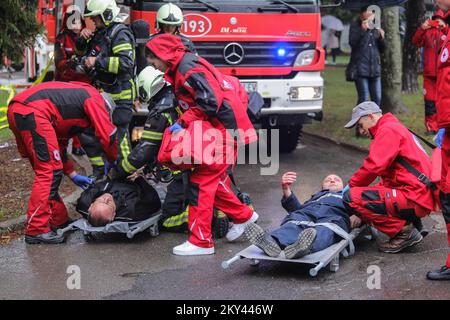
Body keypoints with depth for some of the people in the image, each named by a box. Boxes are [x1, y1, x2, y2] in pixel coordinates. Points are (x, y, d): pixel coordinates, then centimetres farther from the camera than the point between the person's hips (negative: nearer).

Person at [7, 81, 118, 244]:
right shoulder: (95, 98, 10)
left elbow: (59, 143, 36)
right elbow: (108, 136, 4)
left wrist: (73, 175, 35)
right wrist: (115, 162, 22)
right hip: (32, 112, -10)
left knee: (45, 170, 19)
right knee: (50, 171, -7)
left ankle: (58, 221, 28)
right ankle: (36, 230, -8)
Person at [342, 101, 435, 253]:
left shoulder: (388, 130, -7)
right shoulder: (396, 128, 26)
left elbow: (374, 166, -19)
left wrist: (351, 185, -2)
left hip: (414, 199, -11)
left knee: (352, 197, -18)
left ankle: (404, 231, -9)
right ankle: (411, 224, 10)